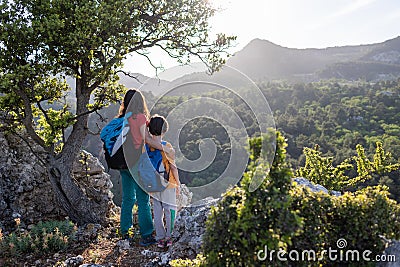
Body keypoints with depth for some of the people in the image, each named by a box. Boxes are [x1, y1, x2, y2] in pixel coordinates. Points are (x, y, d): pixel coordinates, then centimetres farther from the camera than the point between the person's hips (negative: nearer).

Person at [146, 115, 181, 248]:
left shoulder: (146, 146, -3)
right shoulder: (167, 146, -15)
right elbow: (173, 167, -12)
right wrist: (178, 183, -1)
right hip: (167, 184, -4)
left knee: (157, 212, 13)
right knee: (169, 210, 10)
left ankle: (160, 238, 19)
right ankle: (168, 237, 16)